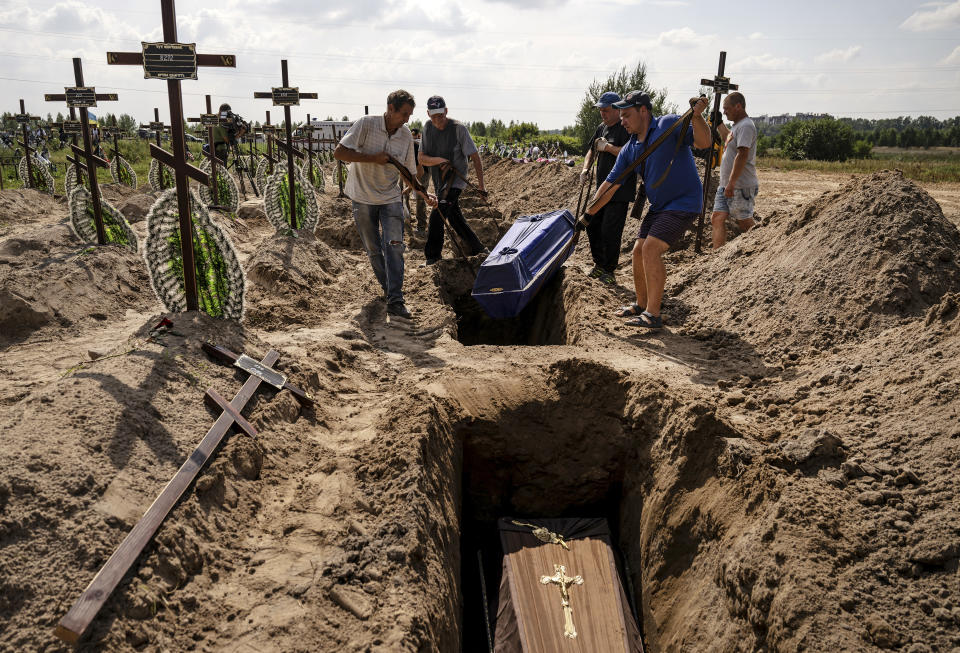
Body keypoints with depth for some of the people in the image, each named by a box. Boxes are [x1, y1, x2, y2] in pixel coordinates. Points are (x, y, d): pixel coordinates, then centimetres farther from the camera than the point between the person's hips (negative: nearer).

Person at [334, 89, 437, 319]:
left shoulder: (406, 135, 2)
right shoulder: (365, 124, -11)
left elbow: (409, 172, 10)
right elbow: (339, 153, -16)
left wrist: (424, 194, -5)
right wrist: (374, 158, -20)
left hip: (390, 199, 2)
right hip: (363, 198, -2)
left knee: (394, 246, -13)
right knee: (373, 250, 8)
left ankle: (395, 300, -14)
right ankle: (388, 288, 28)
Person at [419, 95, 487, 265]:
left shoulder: (458, 128, -13)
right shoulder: (427, 128, 2)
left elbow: (475, 156, -10)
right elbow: (422, 159, 0)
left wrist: (480, 183, -13)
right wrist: (438, 160, -20)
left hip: (455, 180, -7)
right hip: (439, 182, 7)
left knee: (436, 216, -21)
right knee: (455, 219, 15)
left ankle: (432, 258, -16)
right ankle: (477, 249, 29)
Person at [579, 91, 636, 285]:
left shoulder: (626, 128, -11)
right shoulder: (601, 128, 15)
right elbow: (592, 150, 27)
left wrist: (607, 147, -18)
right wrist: (586, 168, 10)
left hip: (620, 191, -9)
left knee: (610, 232, -9)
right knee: (592, 225, 12)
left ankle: (608, 270, 5)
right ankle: (599, 263, 28)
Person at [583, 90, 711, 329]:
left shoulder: (670, 124, -12)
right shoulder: (629, 150, 8)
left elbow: (704, 142, -21)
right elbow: (610, 184, 10)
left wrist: (696, 116, -38)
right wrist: (588, 214, 6)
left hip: (684, 202, -8)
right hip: (659, 206, 8)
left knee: (651, 248, -19)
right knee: (639, 250, 7)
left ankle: (653, 315, -15)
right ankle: (641, 305, 25)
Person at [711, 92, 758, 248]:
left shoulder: (746, 126, -14)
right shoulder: (736, 126, 17)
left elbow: (742, 155, -23)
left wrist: (731, 183, -27)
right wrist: (719, 124, 31)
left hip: (741, 187, -10)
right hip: (726, 185, 10)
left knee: (745, 223, -2)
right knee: (717, 218, 0)